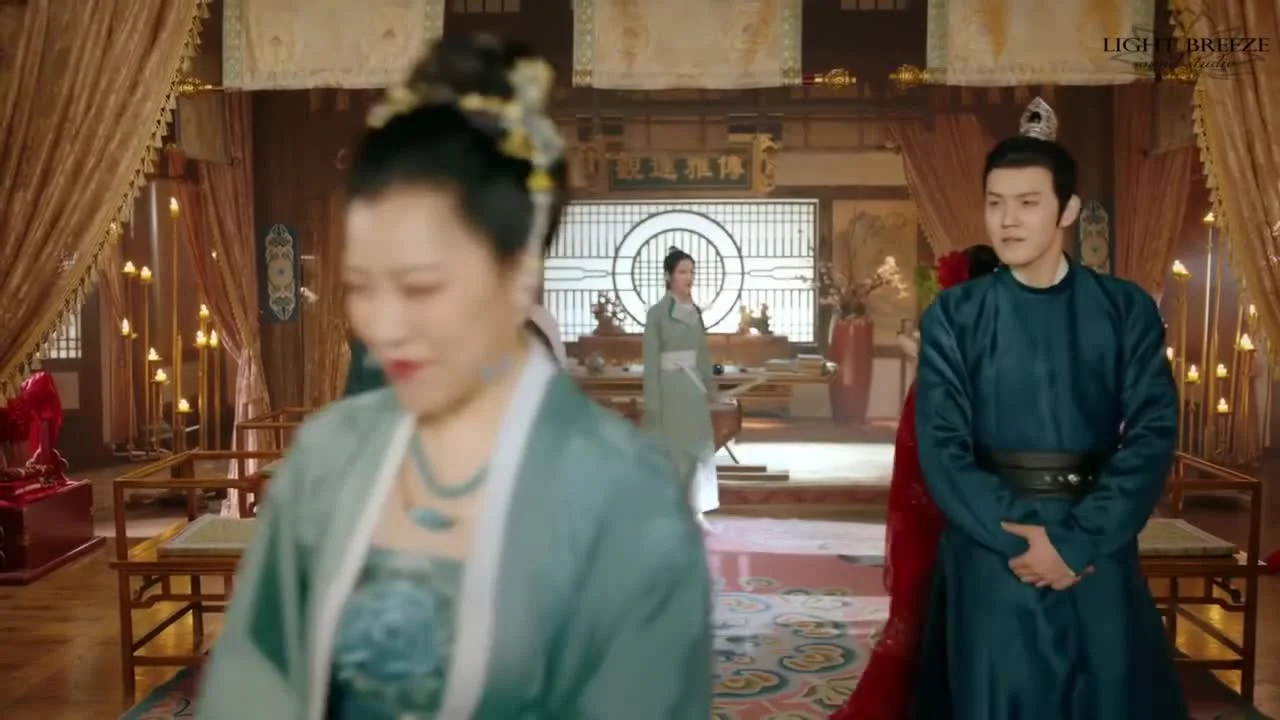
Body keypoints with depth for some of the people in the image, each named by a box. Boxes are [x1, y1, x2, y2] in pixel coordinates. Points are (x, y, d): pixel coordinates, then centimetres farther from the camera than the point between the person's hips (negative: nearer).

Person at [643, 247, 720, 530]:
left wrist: (710, 388, 12)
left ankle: (696, 512, 16)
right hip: (670, 388, -6)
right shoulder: (657, 312, -7)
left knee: (700, 448, 7)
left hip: (695, 388, 6)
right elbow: (651, 360, -9)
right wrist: (652, 403, -12)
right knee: (672, 452, 0)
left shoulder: (695, 311, 11)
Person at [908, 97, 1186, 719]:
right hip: (990, 550, -1)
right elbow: (941, 448, -6)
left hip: (1098, 551, 1)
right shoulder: (954, 316, -1)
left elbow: (1153, 435, -6)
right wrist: (1021, 535, -16)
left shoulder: (1126, 309, 1)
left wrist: (1077, 541, -16)